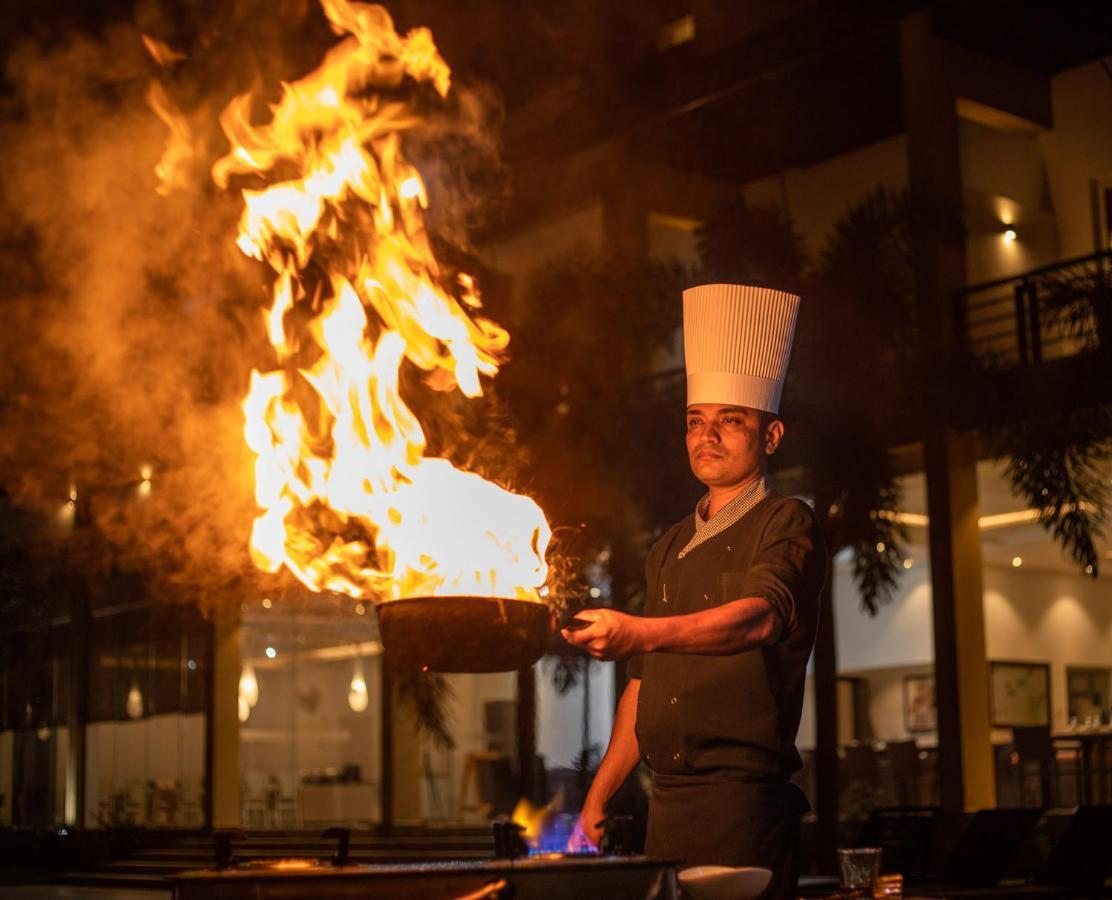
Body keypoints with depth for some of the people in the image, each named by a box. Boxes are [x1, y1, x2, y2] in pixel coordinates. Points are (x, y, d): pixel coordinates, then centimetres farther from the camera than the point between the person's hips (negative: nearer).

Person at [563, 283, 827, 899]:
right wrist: (597, 800, 14)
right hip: (667, 803, 6)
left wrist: (642, 632, -39)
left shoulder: (786, 526, -2)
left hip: (745, 801, -6)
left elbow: (760, 616, -23)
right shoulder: (669, 551, 19)